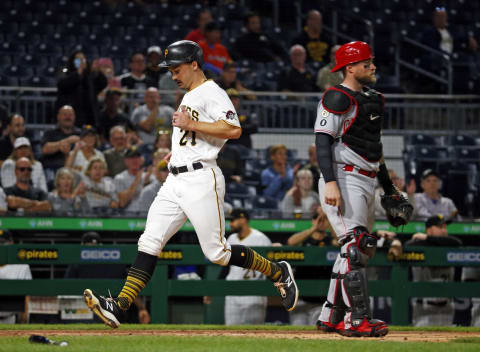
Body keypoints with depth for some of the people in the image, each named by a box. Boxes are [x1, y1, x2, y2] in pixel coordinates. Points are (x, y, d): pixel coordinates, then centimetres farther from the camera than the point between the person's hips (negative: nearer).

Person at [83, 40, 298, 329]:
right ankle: (120, 307, -12)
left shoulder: (212, 93, -8)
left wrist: (191, 125, -19)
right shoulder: (189, 97, 22)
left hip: (201, 180, -9)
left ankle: (278, 273, 13)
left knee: (217, 252, -6)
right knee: (150, 242, -4)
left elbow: (234, 130, -22)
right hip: (176, 182, 9)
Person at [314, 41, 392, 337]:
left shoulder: (373, 100, 19)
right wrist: (330, 182, -28)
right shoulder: (338, 98, -9)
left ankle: (332, 317, 16)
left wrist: (390, 189, 25)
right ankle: (357, 319, -19)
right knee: (355, 246, -16)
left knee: (363, 249, 10)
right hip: (344, 181, -10)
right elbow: (323, 141, -16)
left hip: (367, 183, 10)